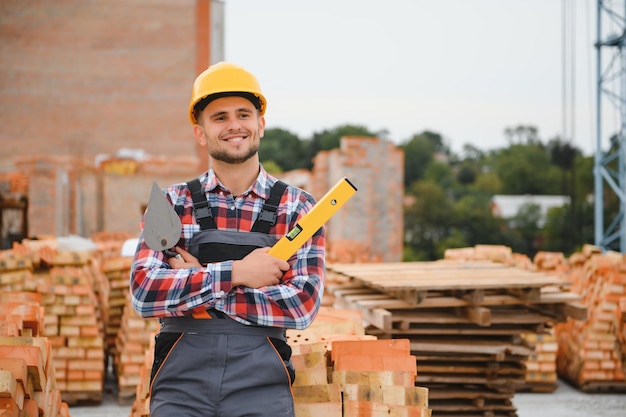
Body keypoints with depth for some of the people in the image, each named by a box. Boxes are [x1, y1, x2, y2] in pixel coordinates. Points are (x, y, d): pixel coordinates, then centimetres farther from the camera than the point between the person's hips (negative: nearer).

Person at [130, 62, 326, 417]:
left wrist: (190, 285, -7)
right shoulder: (173, 203, 8)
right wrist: (235, 273, -11)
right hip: (181, 379, 0)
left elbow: (303, 305, -6)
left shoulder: (297, 208, 6)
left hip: (260, 385, 0)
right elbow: (144, 291, -4)